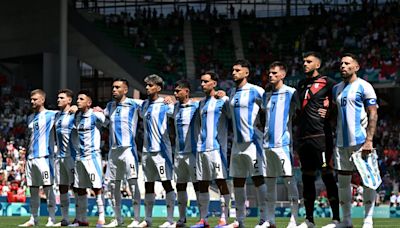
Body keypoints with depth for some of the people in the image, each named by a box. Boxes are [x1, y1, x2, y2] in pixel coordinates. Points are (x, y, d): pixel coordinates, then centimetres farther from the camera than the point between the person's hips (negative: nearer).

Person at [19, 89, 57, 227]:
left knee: (48, 189, -6)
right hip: (31, 157, 7)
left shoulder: (51, 115, -1)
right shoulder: (31, 118, 19)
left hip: (44, 157, -7)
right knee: (33, 190, 9)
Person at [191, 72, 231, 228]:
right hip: (201, 148, 7)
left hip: (216, 147, -7)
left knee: (221, 182, -8)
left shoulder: (222, 100, -2)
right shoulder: (202, 103, 19)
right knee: (202, 184, 7)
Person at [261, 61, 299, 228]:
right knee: (270, 181, 8)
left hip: (283, 143, -6)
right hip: (267, 144, 6)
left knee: (289, 179, -8)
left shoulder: (290, 93, -3)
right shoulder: (266, 95, 16)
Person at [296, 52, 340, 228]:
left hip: (321, 136, -7)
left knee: (327, 176, -9)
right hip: (303, 137, 7)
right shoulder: (302, 85, 18)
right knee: (307, 177, 9)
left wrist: (329, 113, -12)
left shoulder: (327, 83, -3)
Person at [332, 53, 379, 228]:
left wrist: (369, 140, -17)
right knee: (343, 181, 7)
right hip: (342, 142, 6)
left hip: (361, 141, -6)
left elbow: (373, 115, -9)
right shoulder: (336, 89, 14)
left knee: (367, 181, -5)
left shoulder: (364, 87, -5)